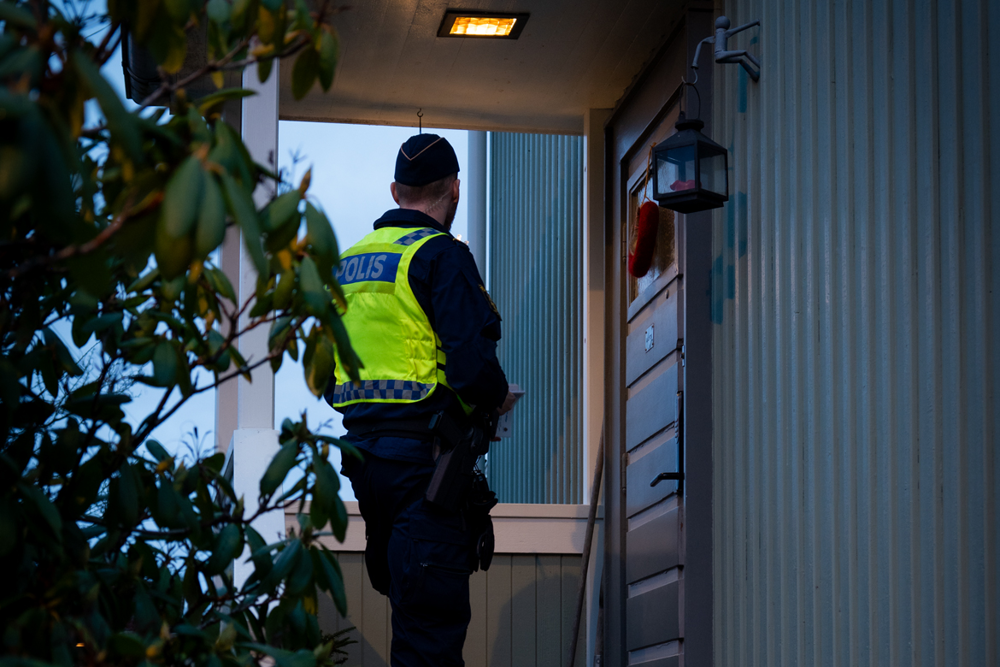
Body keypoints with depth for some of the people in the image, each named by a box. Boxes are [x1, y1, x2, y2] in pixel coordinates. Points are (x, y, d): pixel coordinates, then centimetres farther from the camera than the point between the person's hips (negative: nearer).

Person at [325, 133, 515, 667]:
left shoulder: (348, 261, 16)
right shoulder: (440, 254, -9)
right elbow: (470, 363, -20)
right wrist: (499, 398, 0)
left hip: (361, 451, 8)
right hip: (424, 456, -8)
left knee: (404, 596, 18)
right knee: (433, 623, -7)